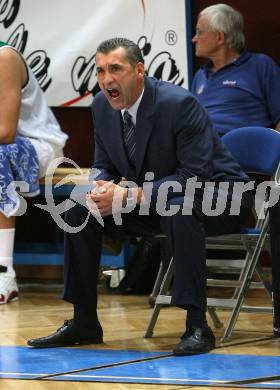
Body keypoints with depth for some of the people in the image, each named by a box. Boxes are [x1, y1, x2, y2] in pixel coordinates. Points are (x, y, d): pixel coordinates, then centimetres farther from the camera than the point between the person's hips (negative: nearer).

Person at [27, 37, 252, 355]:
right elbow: (104, 166, 9)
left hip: (214, 197, -7)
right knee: (79, 212, -4)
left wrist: (130, 196, -32)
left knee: (179, 210, -39)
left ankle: (197, 326, -34)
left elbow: (196, 175, -29)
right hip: (151, 202, 8)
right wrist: (102, 188, -17)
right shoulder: (102, 106, -3)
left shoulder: (179, 104, -25)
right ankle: (84, 323, 5)